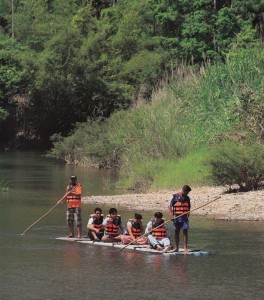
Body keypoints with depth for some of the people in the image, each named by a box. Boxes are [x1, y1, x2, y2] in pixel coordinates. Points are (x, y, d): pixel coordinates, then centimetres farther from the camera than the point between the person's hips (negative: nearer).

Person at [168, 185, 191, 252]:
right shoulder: (175, 197, -3)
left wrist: (188, 215, 10)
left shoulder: (187, 198, 8)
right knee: (177, 232, 8)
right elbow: (170, 207, -3)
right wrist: (171, 216, -12)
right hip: (177, 217, -2)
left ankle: (185, 248, -5)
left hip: (185, 217, 2)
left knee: (185, 232, -6)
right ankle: (176, 248, 17)